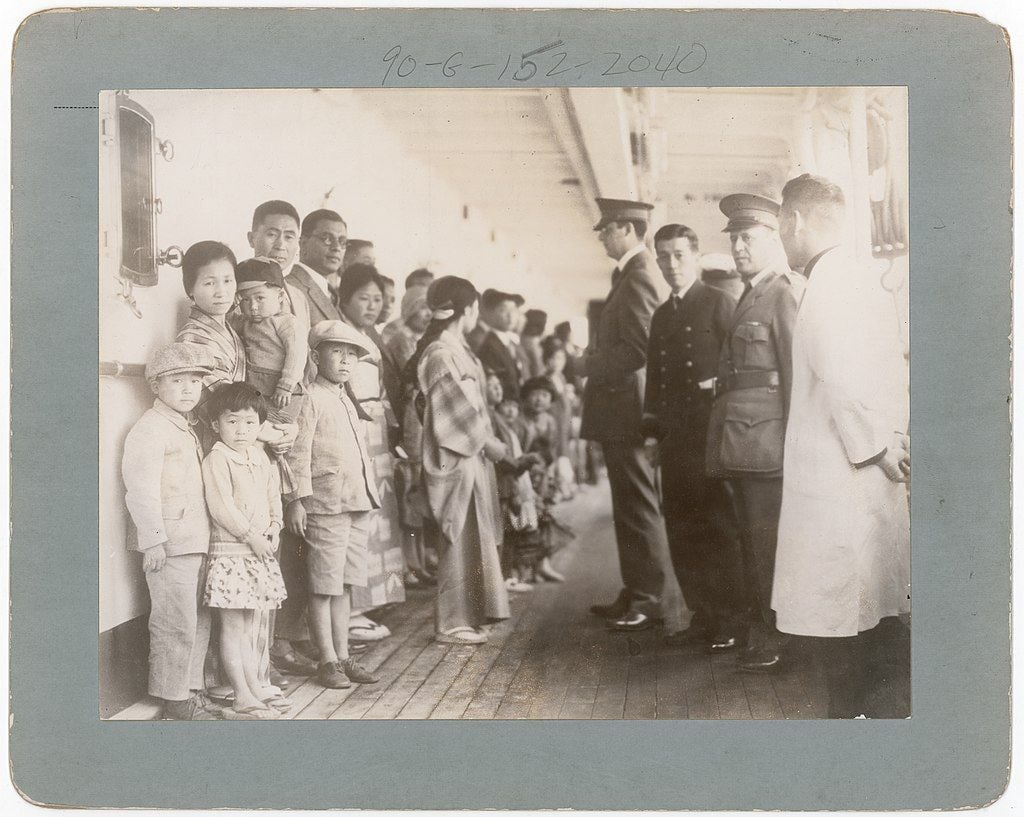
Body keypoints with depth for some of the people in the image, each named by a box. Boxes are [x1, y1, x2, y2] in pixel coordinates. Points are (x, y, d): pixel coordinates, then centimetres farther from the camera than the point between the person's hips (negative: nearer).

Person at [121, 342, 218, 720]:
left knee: (198, 622, 15)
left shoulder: (187, 429, 19)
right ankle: (173, 701, 6)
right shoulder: (149, 428, -10)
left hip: (195, 541, 9)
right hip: (169, 545, -9)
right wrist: (153, 540, -20)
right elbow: (141, 488, -16)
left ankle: (191, 689, 26)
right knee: (176, 624, -4)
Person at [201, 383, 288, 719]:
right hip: (230, 550, -7)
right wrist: (252, 536, -17)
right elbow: (222, 507, -19)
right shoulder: (216, 459, -12)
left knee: (249, 625, 15)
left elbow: (273, 494, 18)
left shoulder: (260, 456, 12)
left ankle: (255, 686, 21)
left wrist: (274, 528, 1)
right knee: (233, 627, -2)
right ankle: (242, 697, 2)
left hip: (259, 551, 7)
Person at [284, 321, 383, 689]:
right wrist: (297, 500, -18)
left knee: (345, 583, 13)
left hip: (357, 505, 8)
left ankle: (343, 656, 20)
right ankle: (327, 661, 5)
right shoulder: (310, 399, -8)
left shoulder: (347, 401, 19)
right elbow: (298, 453, -13)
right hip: (326, 505, -8)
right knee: (324, 585, -1)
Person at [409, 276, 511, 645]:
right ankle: (452, 623, 7)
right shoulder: (441, 355, -16)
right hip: (456, 458, -10)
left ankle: (463, 618, 24)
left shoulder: (455, 348, 12)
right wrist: (493, 444, -10)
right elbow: (460, 410, -17)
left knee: (470, 539, 14)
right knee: (460, 540, -2)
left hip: (470, 455, 10)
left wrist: (490, 442, 9)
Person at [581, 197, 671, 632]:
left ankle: (647, 601, 4)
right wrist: (595, 356, 8)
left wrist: (591, 366, -11)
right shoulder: (629, 274, 16)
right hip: (619, 407, 10)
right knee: (629, 506, 15)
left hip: (628, 406, -10)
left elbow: (637, 349, -22)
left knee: (638, 506, -3)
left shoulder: (638, 278, -16)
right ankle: (635, 593, 24)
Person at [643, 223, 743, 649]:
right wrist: (652, 432, 14)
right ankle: (703, 617, 16)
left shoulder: (720, 303, -2)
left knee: (719, 528, -3)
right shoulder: (661, 315, 18)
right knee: (682, 530, 7)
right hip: (675, 438, 7)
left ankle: (731, 620, 5)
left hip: (712, 434, -6)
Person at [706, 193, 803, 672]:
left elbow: (795, 368, -13)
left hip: (764, 433, -9)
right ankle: (756, 625, 25)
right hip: (739, 436, 9)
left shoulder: (784, 292, -8)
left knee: (768, 537, -5)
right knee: (750, 534, 15)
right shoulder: (750, 295, 19)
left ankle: (779, 637, 3)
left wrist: (791, 439, -15)